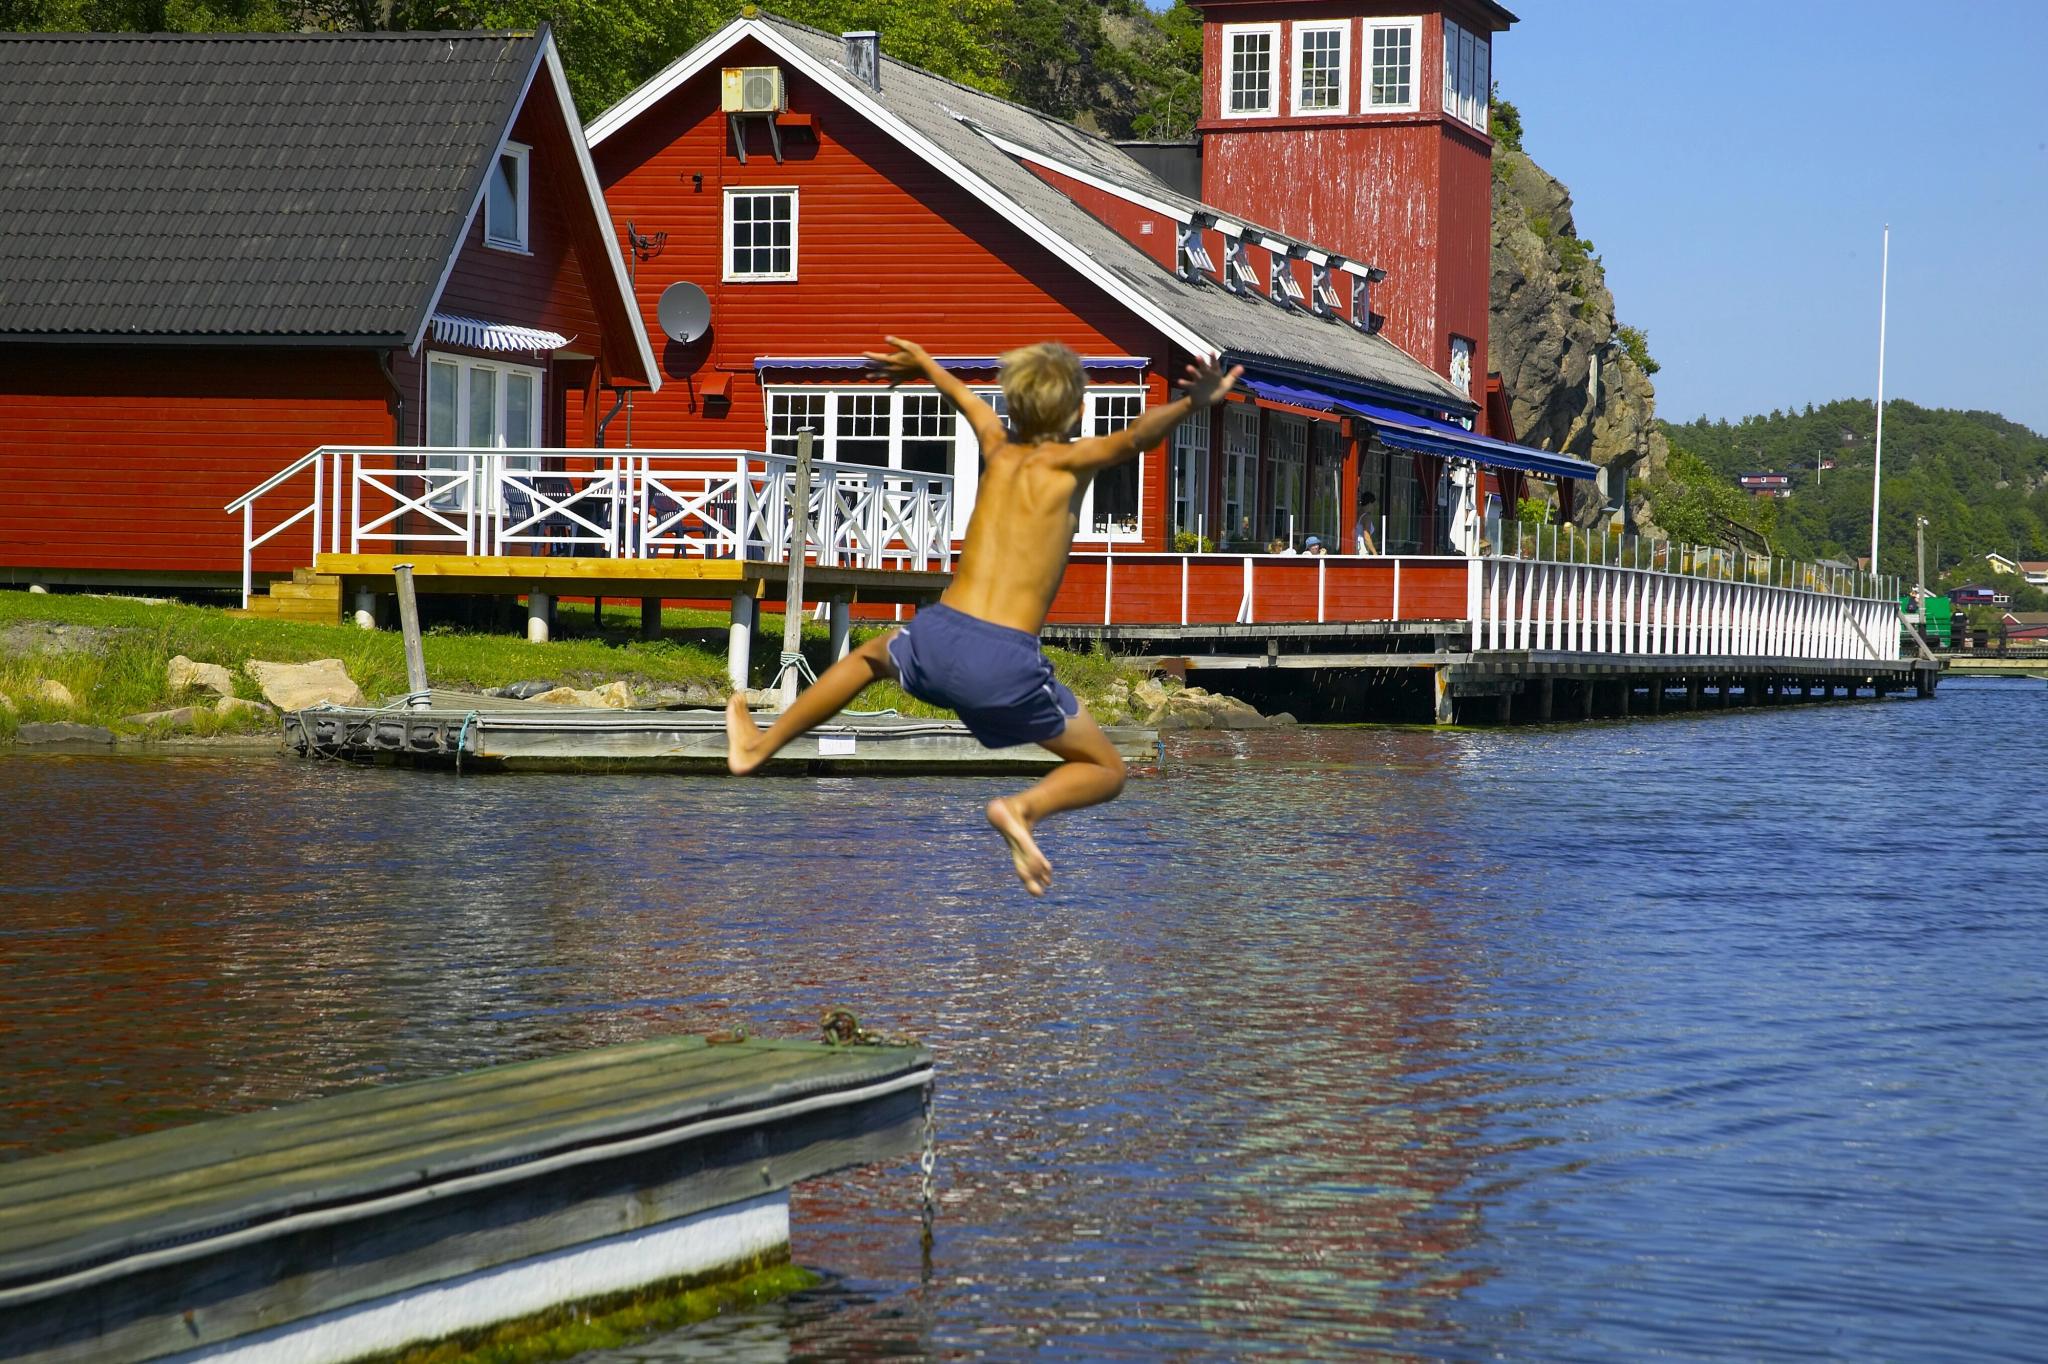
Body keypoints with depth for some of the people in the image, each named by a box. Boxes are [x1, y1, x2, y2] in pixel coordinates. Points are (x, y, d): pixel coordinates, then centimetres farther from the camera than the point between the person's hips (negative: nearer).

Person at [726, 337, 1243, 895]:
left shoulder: (998, 449, 15)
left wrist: (924, 362, 56)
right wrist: (1192, 403, -38)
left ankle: (757, 747, 49)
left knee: (873, 654, 40)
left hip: (935, 640, 5)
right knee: (1107, 771, 12)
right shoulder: (1070, 462, 0)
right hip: (1005, 663, -5)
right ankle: (1024, 807, -18)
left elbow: (965, 396, 37)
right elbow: (1133, 437, -22)